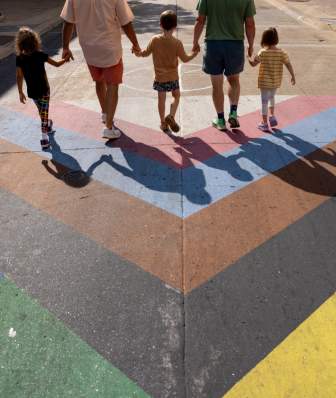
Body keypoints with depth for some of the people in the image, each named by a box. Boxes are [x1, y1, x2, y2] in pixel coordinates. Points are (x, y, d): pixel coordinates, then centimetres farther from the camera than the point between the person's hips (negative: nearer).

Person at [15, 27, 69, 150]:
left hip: (31, 92, 3)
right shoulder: (40, 55, -15)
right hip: (43, 90, -3)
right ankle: (44, 138, -2)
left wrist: (20, 92, 4)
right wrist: (65, 59, 16)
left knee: (41, 110, 26)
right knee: (44, 112, 4)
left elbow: (19, 77, -6)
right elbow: (56, 64, -4)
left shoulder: (19, 58, -10)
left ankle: (48, 125, 49)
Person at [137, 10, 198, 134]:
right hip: (173, 77, -1)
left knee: (161, 99, 11)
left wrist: (139, 53, 18)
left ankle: (163, 123, 17)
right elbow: (185, 59, -8)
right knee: (176, 96, 19)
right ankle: (171, 116, 0)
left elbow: (146, 53, 0)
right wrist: (194, 54, 8)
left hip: (159, 77, 1)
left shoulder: (155, 40, -11)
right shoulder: (177, 43, -14)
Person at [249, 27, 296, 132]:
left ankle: (264, 123, 9)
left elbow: (253, 63, -5)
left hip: (264, 82, -3)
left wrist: (248, 57, 15)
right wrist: (293, 77, 4)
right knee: (272, 97, 29)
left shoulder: (262, 53, -13)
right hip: (276, 82, 3)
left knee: (264, 101, 5)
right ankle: (272, 116, 31)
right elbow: (289, 65, -6)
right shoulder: (281, 53, -6)